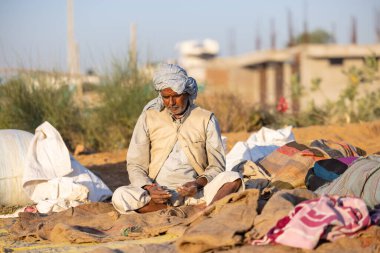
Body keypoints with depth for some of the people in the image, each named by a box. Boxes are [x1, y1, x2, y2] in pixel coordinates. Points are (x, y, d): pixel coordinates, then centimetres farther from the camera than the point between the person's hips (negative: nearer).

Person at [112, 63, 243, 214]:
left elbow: (216, 166, 6)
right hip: (157, 192, 1)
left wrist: (198, 183, -16)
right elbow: (135, 165, 6)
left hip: (194, 193, 0)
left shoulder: (206, 119, 6)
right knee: (120, 197, -31)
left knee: (232, 179, -25)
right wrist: (149, 188, -16)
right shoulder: (149, 118, 7)